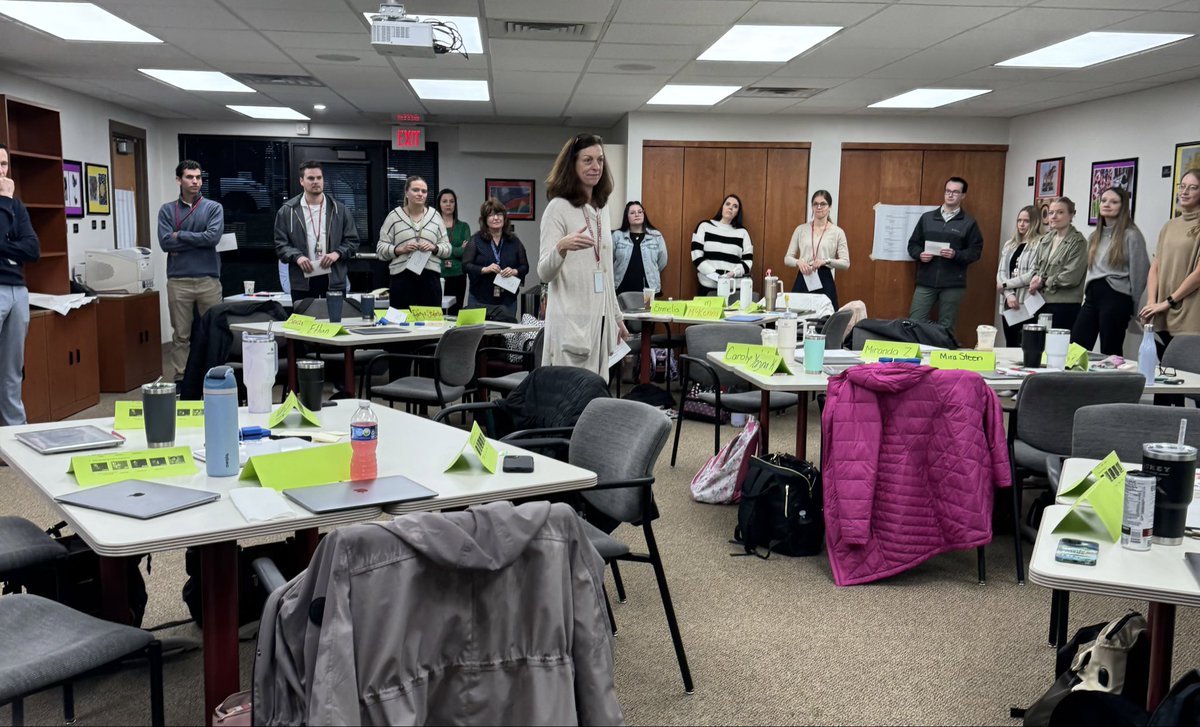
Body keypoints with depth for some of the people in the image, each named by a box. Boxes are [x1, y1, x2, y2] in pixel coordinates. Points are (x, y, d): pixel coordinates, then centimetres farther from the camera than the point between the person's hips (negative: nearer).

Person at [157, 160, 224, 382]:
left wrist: (180, 235, -4)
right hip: (178, 280, 0)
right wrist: (199, 240, -7)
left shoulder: (214, 208, 5)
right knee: (181, 334, 5)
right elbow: (165, 242, -5)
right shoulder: (167, 210, 7)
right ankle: (179, 378, 11)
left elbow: (213, 237, -10)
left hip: (208, 278, 0)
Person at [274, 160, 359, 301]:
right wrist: (297, 257, -14)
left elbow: (352, 240, 9)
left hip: (334, 280, 1)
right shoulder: (287, 211, 6)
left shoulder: (339, 209, 9)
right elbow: (281, 244, 5)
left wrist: (337, 253, -10)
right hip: (302, 281, -1)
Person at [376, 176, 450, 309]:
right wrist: (400, 250, -13)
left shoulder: (435, 216, 13)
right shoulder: (394, 216, 6)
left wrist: (434, 248, -8)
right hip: (402, 277, -2)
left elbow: (447, 248, 12)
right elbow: (381, 249, 3)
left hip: (430, 277, 2)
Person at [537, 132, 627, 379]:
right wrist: (562, 247, -35)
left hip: (599, 318, 7)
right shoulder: (559, 207, -9)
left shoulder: (602, 208, 12)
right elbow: (544, 273, -15)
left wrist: (617, 316, 21)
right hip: (572, 321, -7)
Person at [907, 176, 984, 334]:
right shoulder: (927, 217, 10)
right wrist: (919, 254, -8)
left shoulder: (969, 222, 4)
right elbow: (913, 244, 13)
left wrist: (956, 255, -16)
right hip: (925, 282, 2)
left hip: (953, 285, -2)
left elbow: (975, 251, 1)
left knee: (946, 328, 5)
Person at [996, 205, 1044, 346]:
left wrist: (1006, 284, -6)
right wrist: (1009, 294, -10)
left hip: (1028, 304, -6)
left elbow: (1033, 275, -14)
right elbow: (1001, 272, 7)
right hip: (1008, 303, 6)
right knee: (1010, 346, 11)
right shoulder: (1010, 244, 15)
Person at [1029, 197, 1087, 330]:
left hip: (1065, 305, -6)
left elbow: (1071, 277, -14)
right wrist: (1036, 279, -3)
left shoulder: (1078, 242, -7)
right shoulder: (1045, 239, 14)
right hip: (1041, 302, 6)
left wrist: (1043, 281, -7)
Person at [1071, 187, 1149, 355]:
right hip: (1092, 297, 7)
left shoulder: (1131, 235, -5)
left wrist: (1132, 304, -2)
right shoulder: (1094, 236, 17)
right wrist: (1087, 294, 17)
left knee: (1110, 354, 0)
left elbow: (1138, 271, -6)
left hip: (1116, 298, -7)